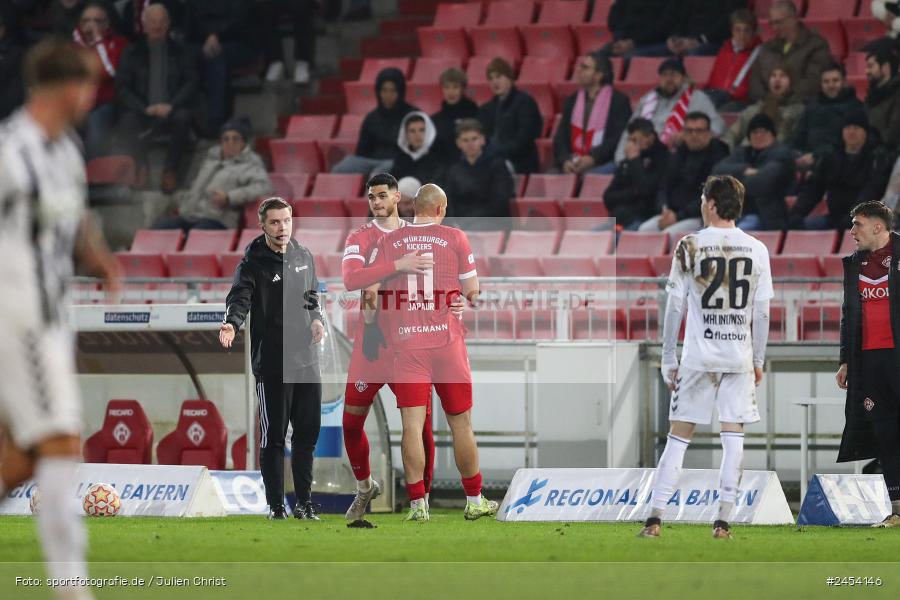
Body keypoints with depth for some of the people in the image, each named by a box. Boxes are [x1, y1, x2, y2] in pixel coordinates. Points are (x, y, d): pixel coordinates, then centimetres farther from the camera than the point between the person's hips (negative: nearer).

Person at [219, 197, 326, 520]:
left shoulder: (304, 257, 11)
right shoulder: (253, 263, -9)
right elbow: (240, 297, -24)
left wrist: (316, 318, 5)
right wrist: (231, 323, -45)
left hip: (307, 360, 6)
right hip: (271, 364, -6)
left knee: (308, 432, 10)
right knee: (273, 437, -1)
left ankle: (304, 502, 21)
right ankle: (275, 506, 6)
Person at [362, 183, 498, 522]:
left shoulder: (390, 241, 4)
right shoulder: (454, 238, 1)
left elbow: (370, 291, 2)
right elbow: (472, 293, 1)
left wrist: (370, 328, 15)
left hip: (406, 342, 1)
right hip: (447, 339, -1)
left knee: (412, 424, -1)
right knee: (460, 423, 9)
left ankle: (417, 504, -5)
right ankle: (474, 501, 16)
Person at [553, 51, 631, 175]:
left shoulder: (619, 101, 1)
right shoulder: (571, 101, 17)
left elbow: (619, 138, -7)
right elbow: (560, 137, 10)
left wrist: (592, 158, -18)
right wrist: (565, 160, -10)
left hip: (604, 164, -4)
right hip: (573, 165, 4)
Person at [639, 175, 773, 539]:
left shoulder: (690, 246, -4)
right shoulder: (757, 250, 2)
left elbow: (675, 307, -3)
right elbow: (762, 313, 4)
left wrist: (668, 360, 3)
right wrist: (758, 360, 14)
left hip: (699, 356, -1)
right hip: (740, 357, 1)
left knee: (679, 436, 4)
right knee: (733, 437, 4)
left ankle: (655, 519, 1)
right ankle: (723, 521, 0)